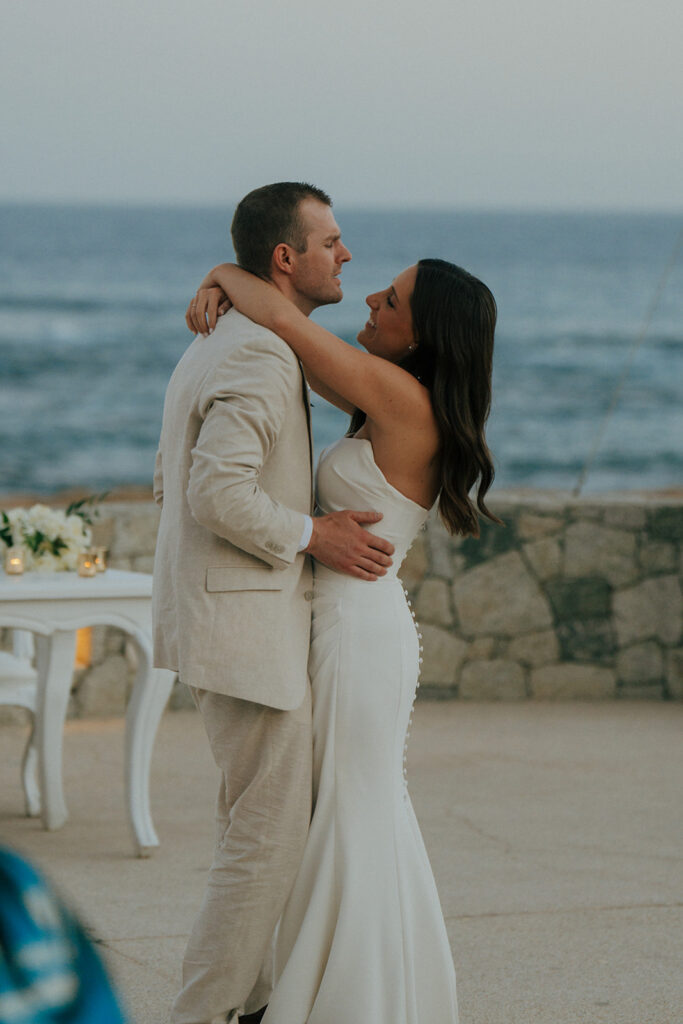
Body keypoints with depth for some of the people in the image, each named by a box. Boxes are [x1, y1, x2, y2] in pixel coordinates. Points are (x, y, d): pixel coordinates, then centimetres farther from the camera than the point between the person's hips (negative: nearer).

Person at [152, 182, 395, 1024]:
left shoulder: (213, 348, 15)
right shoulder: (260, 356, -18)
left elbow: (173, 482, 21)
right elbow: (218, 492, -27)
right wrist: (312, 535, -16)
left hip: (213, 614, 11)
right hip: (247, 624, -11)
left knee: (259, 821, 18)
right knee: (270, 837, -5)